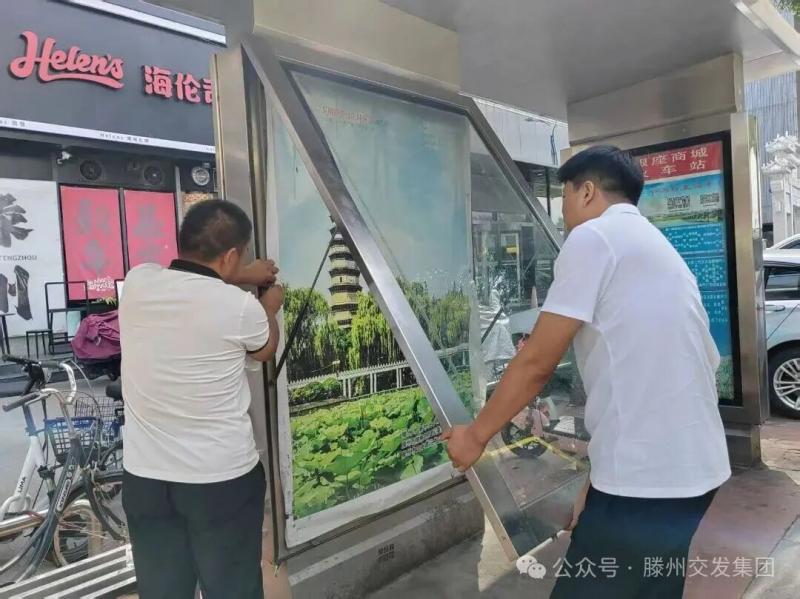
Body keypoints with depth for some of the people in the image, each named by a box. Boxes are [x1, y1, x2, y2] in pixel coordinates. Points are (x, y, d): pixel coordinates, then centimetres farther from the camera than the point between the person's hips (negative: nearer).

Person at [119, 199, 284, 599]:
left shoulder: (137, 282, -7)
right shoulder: (239, 306, -18)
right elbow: (265, 351, 5)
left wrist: (239, 278, 23)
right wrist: (269, 309, 23)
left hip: (145, 478, 4)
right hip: (224, 478, -4)